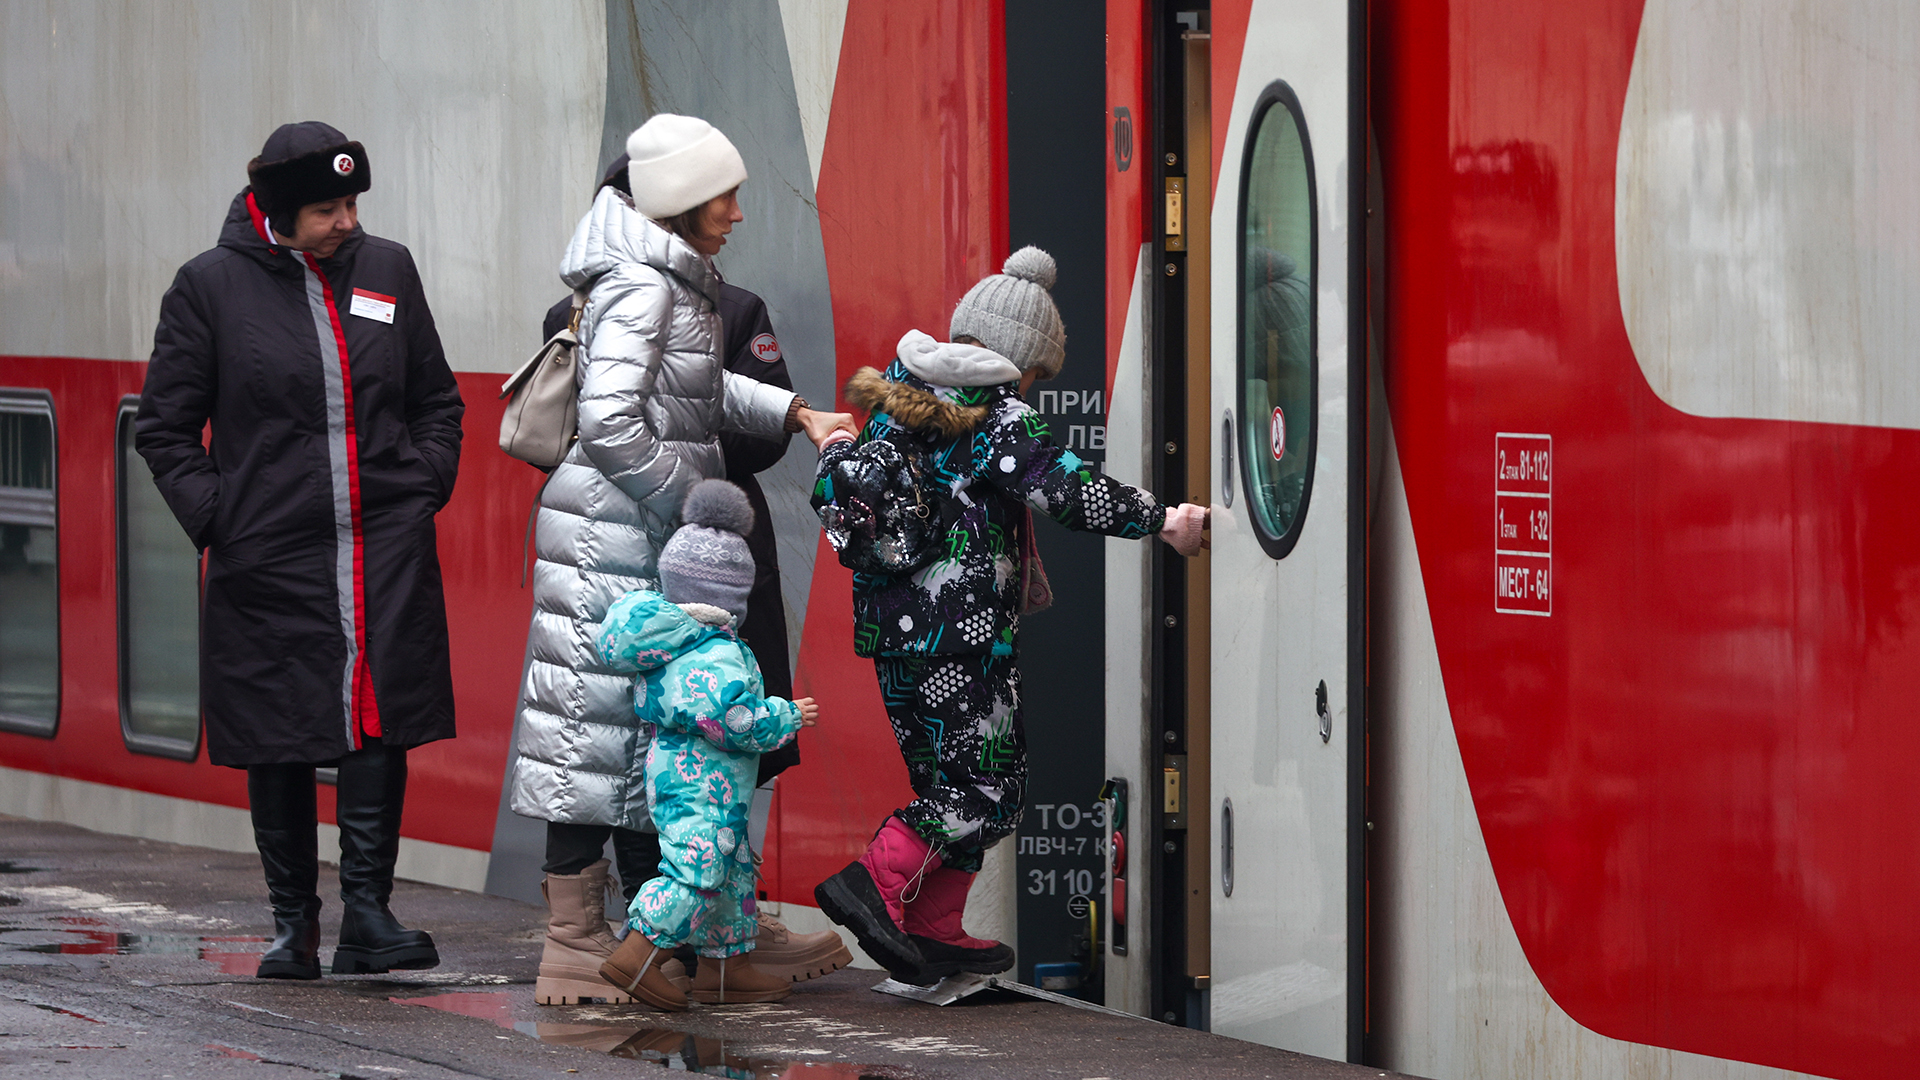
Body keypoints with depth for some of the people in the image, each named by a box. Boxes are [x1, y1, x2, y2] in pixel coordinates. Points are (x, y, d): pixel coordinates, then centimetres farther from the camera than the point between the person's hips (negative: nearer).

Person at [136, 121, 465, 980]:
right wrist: (215, 516, -5)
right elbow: (165, 427, 5)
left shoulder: (387, 270, 9)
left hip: (388, 550, 2)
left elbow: (436, 400, 21)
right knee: (278, 743, 3)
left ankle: (367, 908, -10)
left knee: (382, 721, -11)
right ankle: (293, 922, 12)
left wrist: (425, 484, 7)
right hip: (269, 556, -2)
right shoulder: (211, 287, 0)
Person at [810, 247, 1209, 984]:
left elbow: (833, 495, 17)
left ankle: (935, 933, 14)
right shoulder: (997, 419, -10)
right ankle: (876, 884, -17)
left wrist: (834, 452, 37)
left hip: (890, 626, 8)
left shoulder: (897, 399, 12)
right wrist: (1161, 521, -14)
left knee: (945, 779, 16)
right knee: (987, 790, -4)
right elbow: (1065, 491, -19)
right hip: (964, 634, -8)